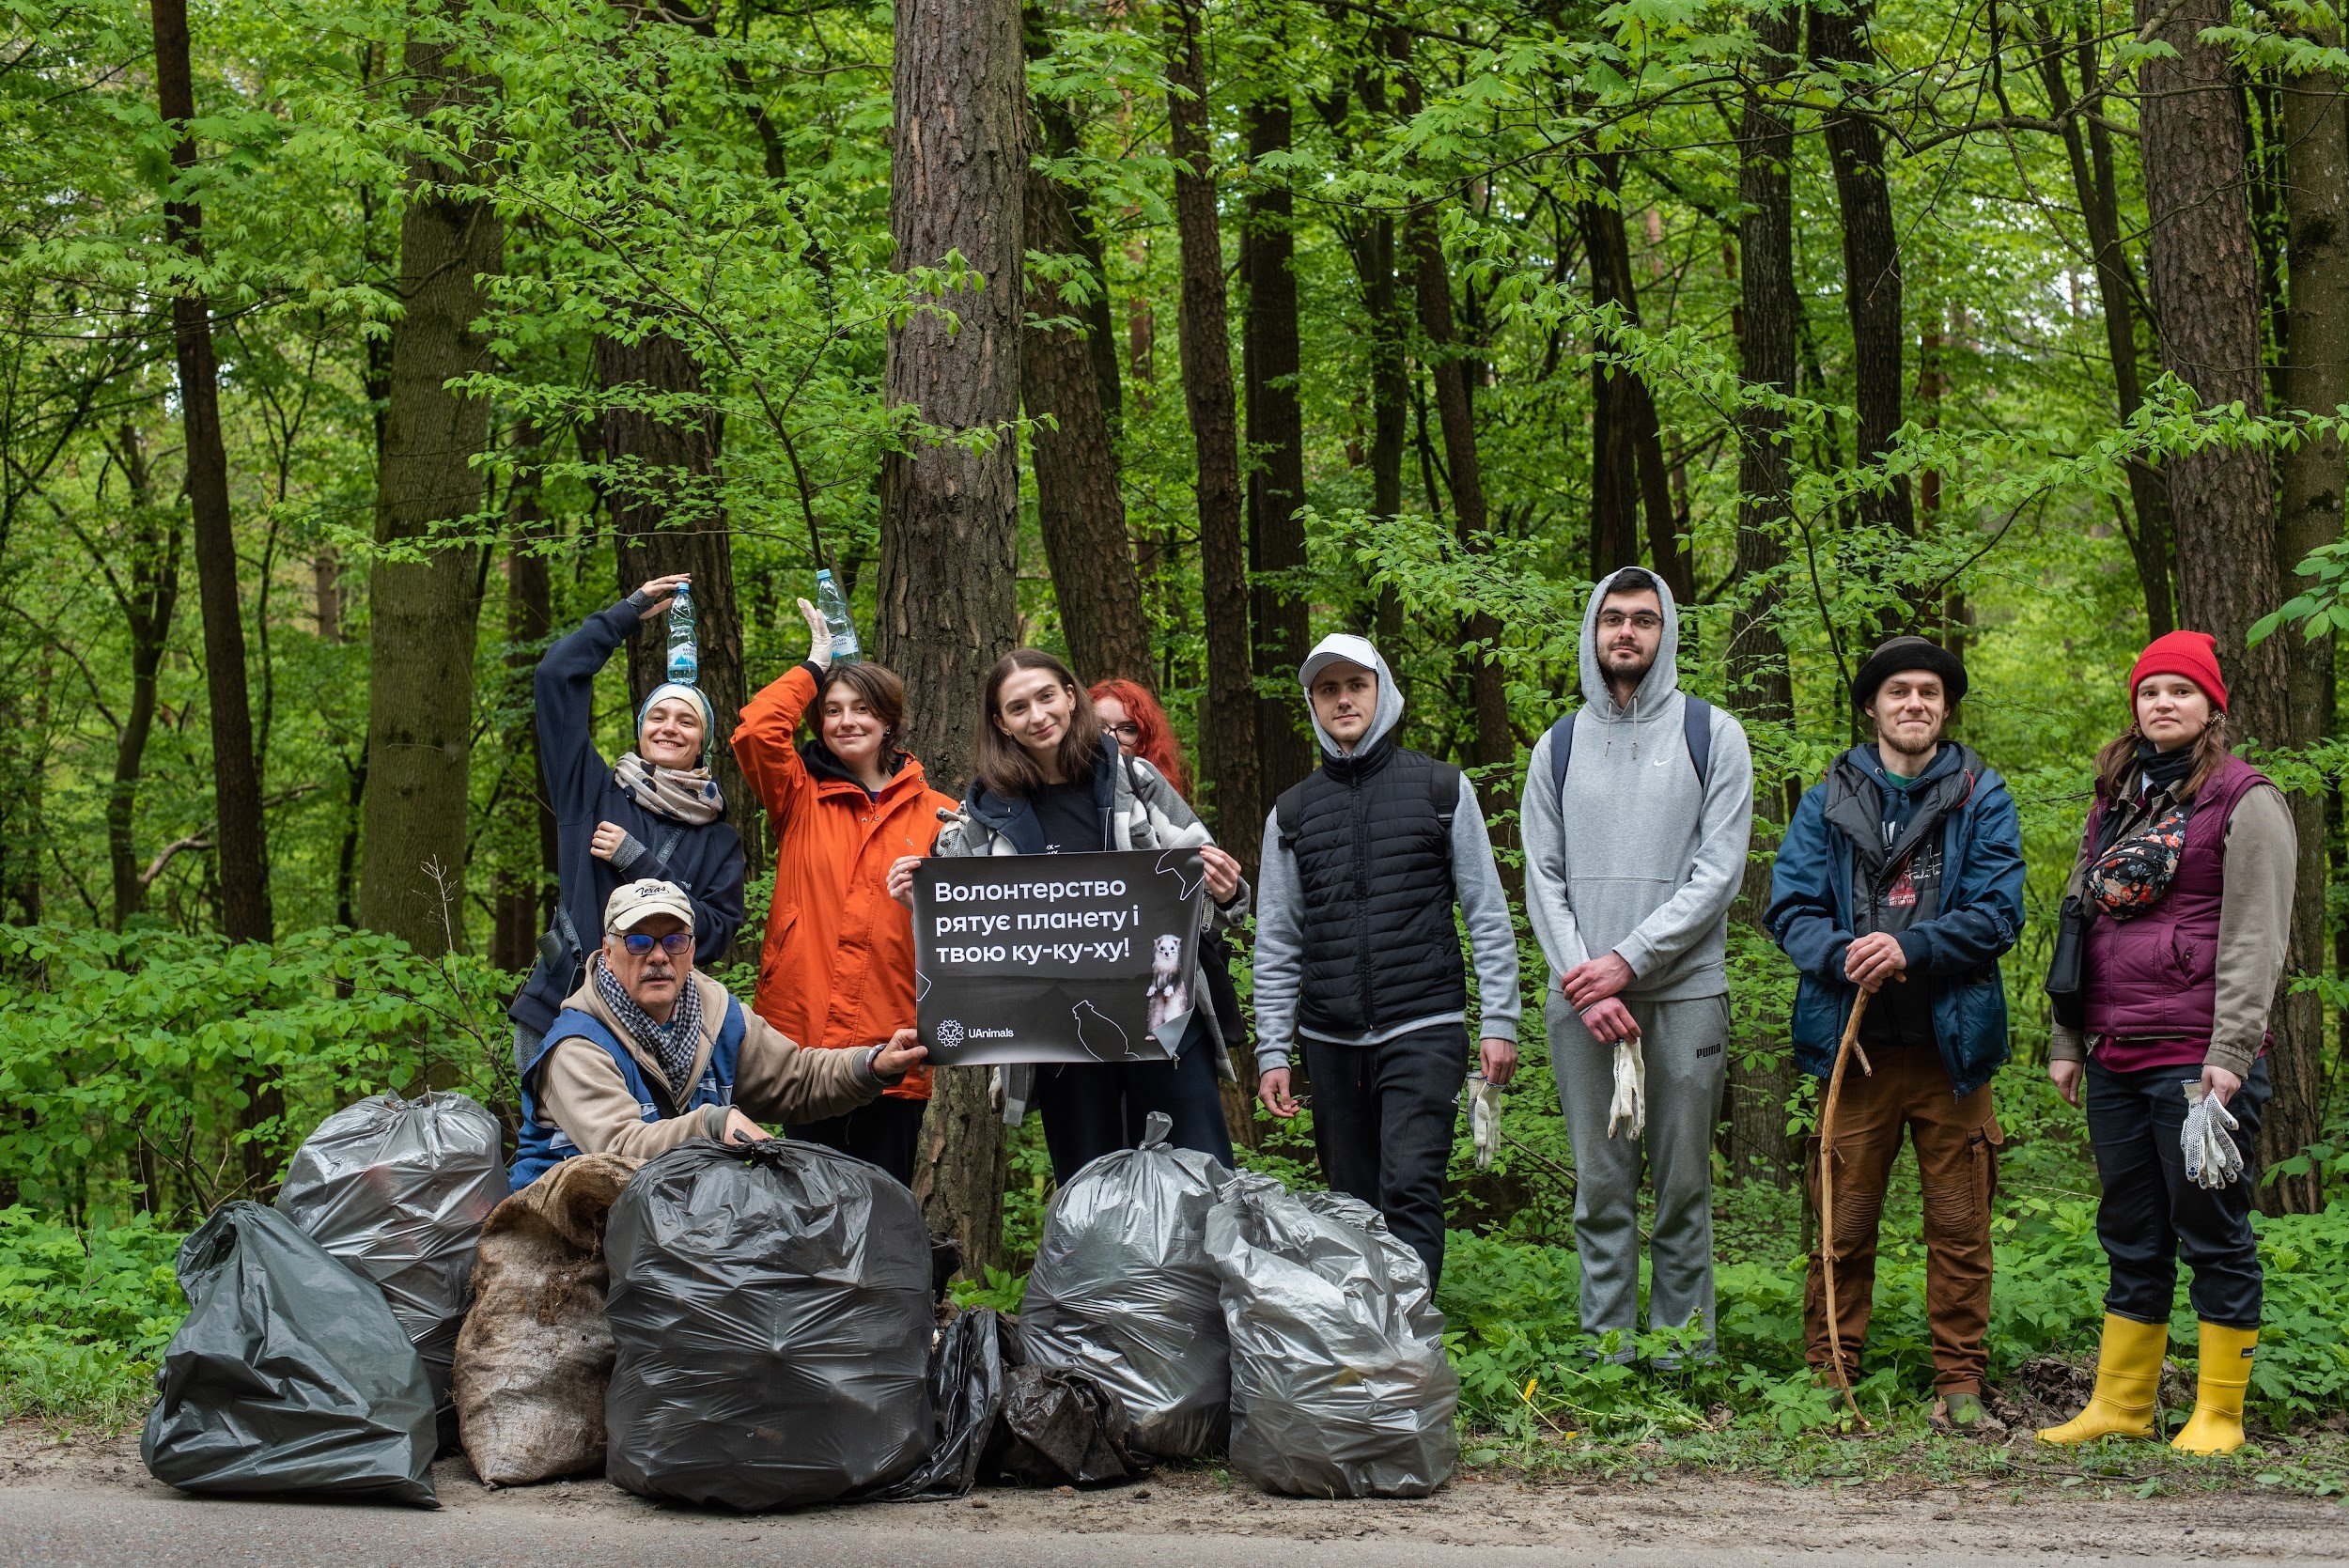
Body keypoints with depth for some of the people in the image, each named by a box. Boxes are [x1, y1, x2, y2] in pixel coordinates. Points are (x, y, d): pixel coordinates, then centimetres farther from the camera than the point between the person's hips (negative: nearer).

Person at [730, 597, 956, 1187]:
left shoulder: (934, 812, 8)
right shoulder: (800, 798, 9)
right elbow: (754, 732, -7)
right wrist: (813, 666, 5)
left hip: (892, 1043, 0)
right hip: (804, 1030, 0)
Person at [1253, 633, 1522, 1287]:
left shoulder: (1442, 789, 5)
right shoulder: (1291, 812, 12)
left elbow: (1488, 916, 4)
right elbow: (1277, 945, 12)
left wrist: (1499, 1023, -4)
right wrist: (1271, 1051, 5)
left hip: (1424, 1031, -3)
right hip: (1330, 1041, 3)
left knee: (1409, 1187, -16)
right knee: (1354, 1201, 6)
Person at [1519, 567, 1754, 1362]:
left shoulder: (1712, 735, 4)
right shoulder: (1558, 748, 12)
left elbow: (1719, 871, -4)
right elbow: (1542, 880, 7)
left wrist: (1628, 960, -12)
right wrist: (1584, 981, -8)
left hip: (1685, 995, -2)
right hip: (1581, 1002, 2)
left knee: (1683, 1185, 1)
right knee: (1600, 1186, 3)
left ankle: (1684, 1354, 7)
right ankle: (1607, 1350, 8)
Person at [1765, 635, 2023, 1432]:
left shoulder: (1981, 798, 6)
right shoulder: (1829, 801, 10)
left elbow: (1997, 912, -3)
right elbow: (1789, 907, 4)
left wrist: (1911, 948, -17)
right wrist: (1843, 954, -16)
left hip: (1950, 1041, -1)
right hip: (1857, 1039, 1)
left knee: (1959, 1224, 2)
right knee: (1843, 1222, 3)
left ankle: (1959, 1380, 11)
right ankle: (1829, 1378, 11)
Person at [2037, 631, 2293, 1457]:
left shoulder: (2245, 801, -3)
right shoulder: (2114, 801, 18)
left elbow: (2254, 939, -9)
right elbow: (2079, 921, 22)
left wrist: (2230, 1054, -15)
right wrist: (2067, 1040, 16)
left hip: (2197, 1057, -7)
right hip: (2115, 1060, 7)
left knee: (2213, 1233, 0)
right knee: (2131, 1238, 12)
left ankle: (2219, 1413, 6)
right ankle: (2120, 1404, 18)